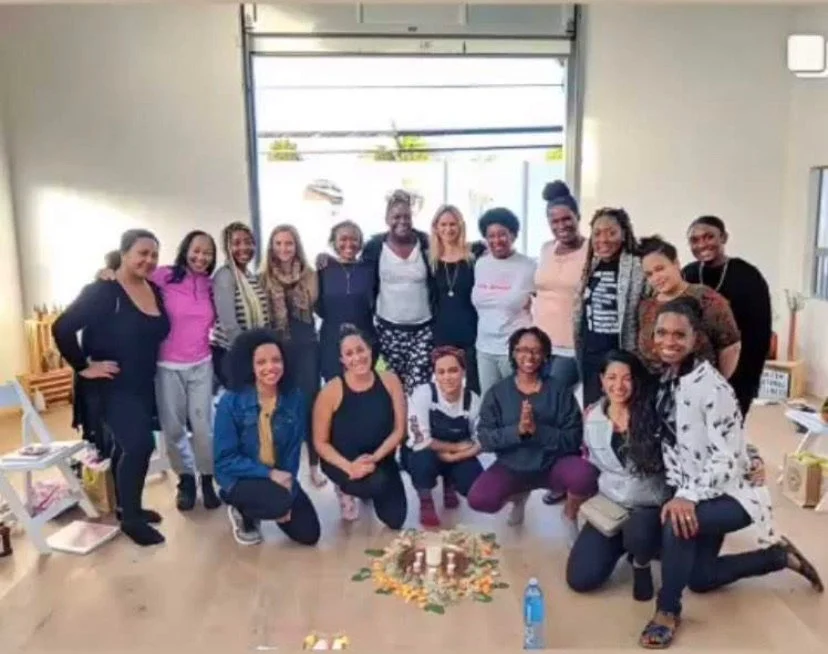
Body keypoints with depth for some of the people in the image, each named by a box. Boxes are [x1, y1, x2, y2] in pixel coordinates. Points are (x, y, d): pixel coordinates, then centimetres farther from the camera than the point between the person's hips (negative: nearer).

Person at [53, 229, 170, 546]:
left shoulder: (155, 291, 3)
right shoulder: (102, 292, -17)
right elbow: (62, 329, -21)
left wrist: (147, 366, 6)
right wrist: (83, 367, -18)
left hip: (143, 385, 7)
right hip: (112, 385, -7)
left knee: (127, 445, 19)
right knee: (139, 444, -14)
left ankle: (126, 506, 34)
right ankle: (130, 518, 1)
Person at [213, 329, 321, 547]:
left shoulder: (295, 398, -10)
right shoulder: (231, 402, -18)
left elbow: (294, 450, -4)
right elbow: (224, 459, -16)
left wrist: (287, 481, -16)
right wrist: (268, 474, -23)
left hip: (281, 476, 4)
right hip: (240, 478, -3)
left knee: (308, 534, -3)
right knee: (279, 501, -32)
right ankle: (243, 512, 2)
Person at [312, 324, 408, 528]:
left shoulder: (389, 380, -11)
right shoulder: (331, 391, -18)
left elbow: (399, 429, -8)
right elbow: (321, 442, -11)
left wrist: (375, 457, -22)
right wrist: (349, 467, -25)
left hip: (381, 459, 3)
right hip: (342, 461, -3)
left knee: (395, 520, 1)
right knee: (377, 483, -33)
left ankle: (368, 489, 33)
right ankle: (346, 489, 5)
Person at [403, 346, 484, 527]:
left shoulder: (473, 400, -14)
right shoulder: (423, 393, -24)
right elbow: (420, 442, -27)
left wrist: (455, 455, -22)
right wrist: (457, 446, -19)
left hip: (457, 457, 3)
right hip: (423, 455, -3)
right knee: (425, 458, -37)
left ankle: (449, 484, 19)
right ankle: (425, 502, -2)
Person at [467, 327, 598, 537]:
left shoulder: (560, 392, -4)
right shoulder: (497, 393, -3)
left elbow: (573, 439, -10)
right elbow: (485, 439, -9)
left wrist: (537, 429, -25)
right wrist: (517, 430, -25)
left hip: (554, 463, -1)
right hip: (512, 466, 1)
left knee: (585, 476, -33)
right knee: (478, 500, -24)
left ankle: (569, 514, 6)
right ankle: (518, 495, 15)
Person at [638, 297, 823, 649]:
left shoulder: (711, 386, -25)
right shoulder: (665, 378, -2)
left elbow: (727, 458, -27)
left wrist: (688, 498, -38)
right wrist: (679, 493, -3)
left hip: (732, 491, -9)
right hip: (693, 492, 9)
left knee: (678, 522, -36)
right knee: (699, 578, 18)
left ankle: (668, 610, -13)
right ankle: (780, 556, 37)